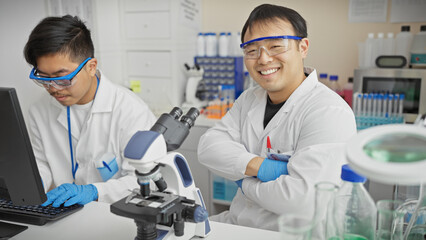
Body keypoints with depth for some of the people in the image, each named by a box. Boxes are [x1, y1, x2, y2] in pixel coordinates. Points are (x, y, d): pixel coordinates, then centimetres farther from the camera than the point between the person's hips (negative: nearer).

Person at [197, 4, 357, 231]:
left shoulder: (329, 112, -19)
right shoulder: (249, 99, 7)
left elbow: (306, 199, -29)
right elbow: (208, 146, -2)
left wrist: (245, 183, -12)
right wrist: (258, 166, -19)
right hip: (235, 221, 6)